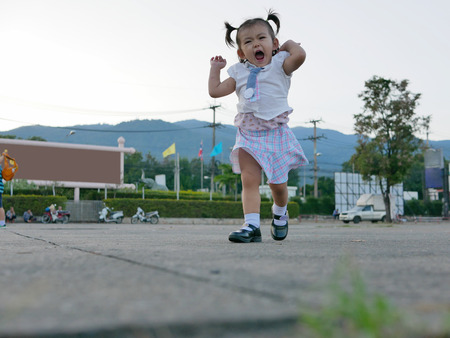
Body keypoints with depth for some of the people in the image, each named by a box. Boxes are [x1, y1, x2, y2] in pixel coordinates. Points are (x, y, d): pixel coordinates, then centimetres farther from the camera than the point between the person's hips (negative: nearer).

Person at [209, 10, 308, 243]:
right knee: (249, 180, -12)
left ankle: (280, 213, 34)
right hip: (248, 134, 2)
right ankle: (251, 225, -15)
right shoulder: (239, 72, 12)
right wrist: (215, 68, 18)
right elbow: (215, 91, 11)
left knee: (277, 184, 4)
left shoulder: (279, 65, 3)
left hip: (275, 132, -2)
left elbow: (299, 55, -18)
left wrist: (289, 44, 0)